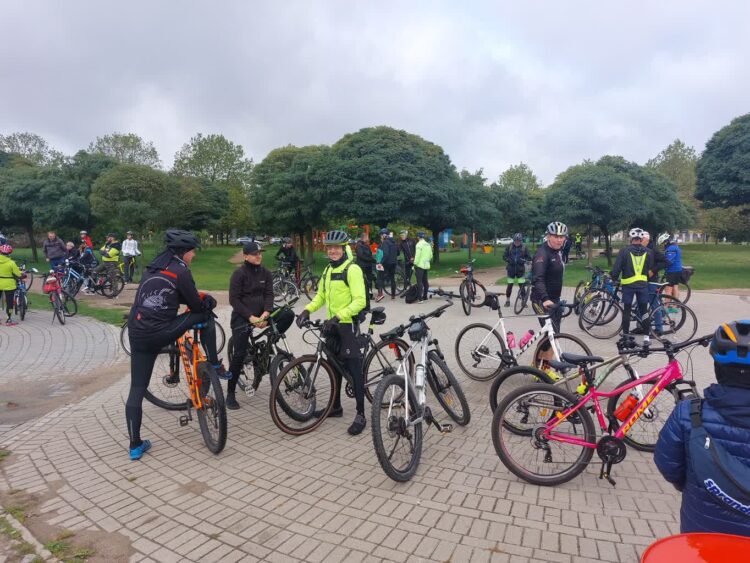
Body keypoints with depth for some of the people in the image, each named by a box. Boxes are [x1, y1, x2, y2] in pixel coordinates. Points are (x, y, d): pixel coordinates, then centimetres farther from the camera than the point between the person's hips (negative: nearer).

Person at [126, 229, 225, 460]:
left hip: (138, 335, 8)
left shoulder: (154, 266, 17)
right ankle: (215, 365, 13)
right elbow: (196, 305, -4)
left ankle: (135, 446, 19)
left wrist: (199, 298, 25)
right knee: (205, 315, 8)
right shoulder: (180, 270, -8)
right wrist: (209, 300, 18)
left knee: (137, 389, 13)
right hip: (161, 333, -8)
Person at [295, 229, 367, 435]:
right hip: (331, 325, 8)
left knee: (354, 368, -5)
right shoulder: (328, 270, 13)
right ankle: (336, 406, 30)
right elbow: (320, 296, 16)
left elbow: (359, 301, -21)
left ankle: (360, 415, 2)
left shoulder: (352, 269, -14)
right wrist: (307, 310, -2)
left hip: (347, 325, -8)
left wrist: (338, 317, -29)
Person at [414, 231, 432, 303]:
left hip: (420, 266, -8)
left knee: (419, 282, -8)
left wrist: (415, 264, -11)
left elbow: (417, 256, -17)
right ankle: (425, 297, 22)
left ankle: (420, 298, -12)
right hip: (426, 266, 8)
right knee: (425, 281, 15)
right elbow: (431, 255, 16)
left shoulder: (419, 244, -12)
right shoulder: (428, 244, 12)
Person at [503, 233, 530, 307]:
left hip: (520, 269, -1)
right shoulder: (509, 247, -1)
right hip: (511, 269, 1)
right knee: (510, 285, 5)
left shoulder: (524, 247, -2)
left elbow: (529, 257, 1)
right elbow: (504, 256, 3)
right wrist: (508, 260, -16)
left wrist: (523, 260, -18)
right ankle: (507, 300, 19)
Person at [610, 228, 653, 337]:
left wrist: (614, 278, 8)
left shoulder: (624, 251, -6)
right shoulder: (648, 252, 3)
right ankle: (645, 331, 14)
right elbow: (651, 268, 9)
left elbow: (616, 268, -7)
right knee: (644, 309, 10)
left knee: (626, 309, 4)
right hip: (643, 284, 3)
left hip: (628, 284, -2)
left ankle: (625, 333, 6)